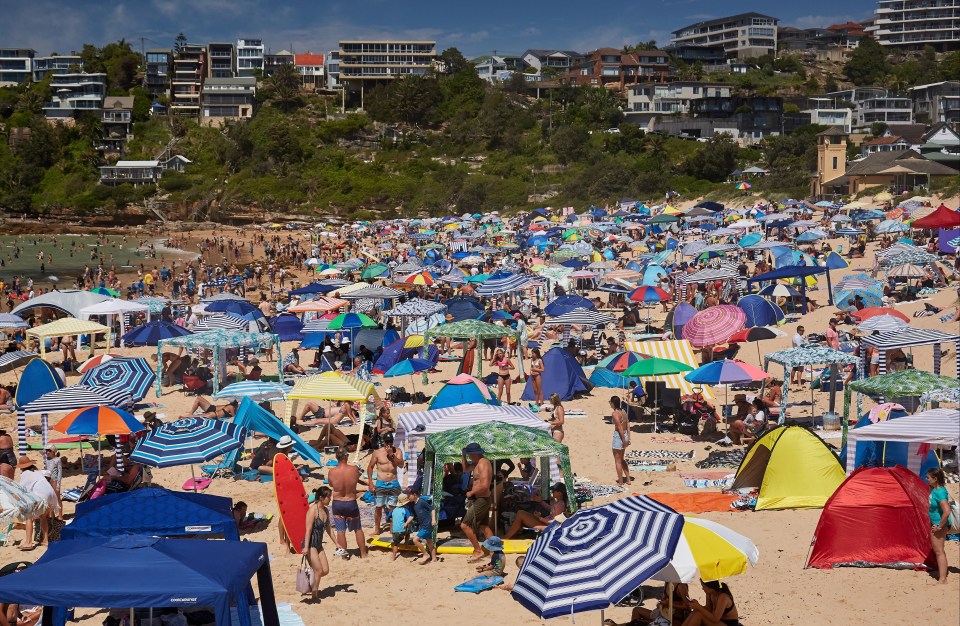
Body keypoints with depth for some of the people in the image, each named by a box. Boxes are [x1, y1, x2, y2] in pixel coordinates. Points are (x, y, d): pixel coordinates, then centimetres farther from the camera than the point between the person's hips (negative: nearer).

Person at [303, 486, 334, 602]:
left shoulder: (326, 511, 7)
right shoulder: (313, 510, -17)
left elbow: (328, 529, 16)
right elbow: (308, 530, -20)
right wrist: (306, 547, -24)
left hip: (318, 544, 8)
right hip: (310, 544, -8)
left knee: (325, 570, 4)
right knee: (318, 570, -7)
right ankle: (314, 595, 8)